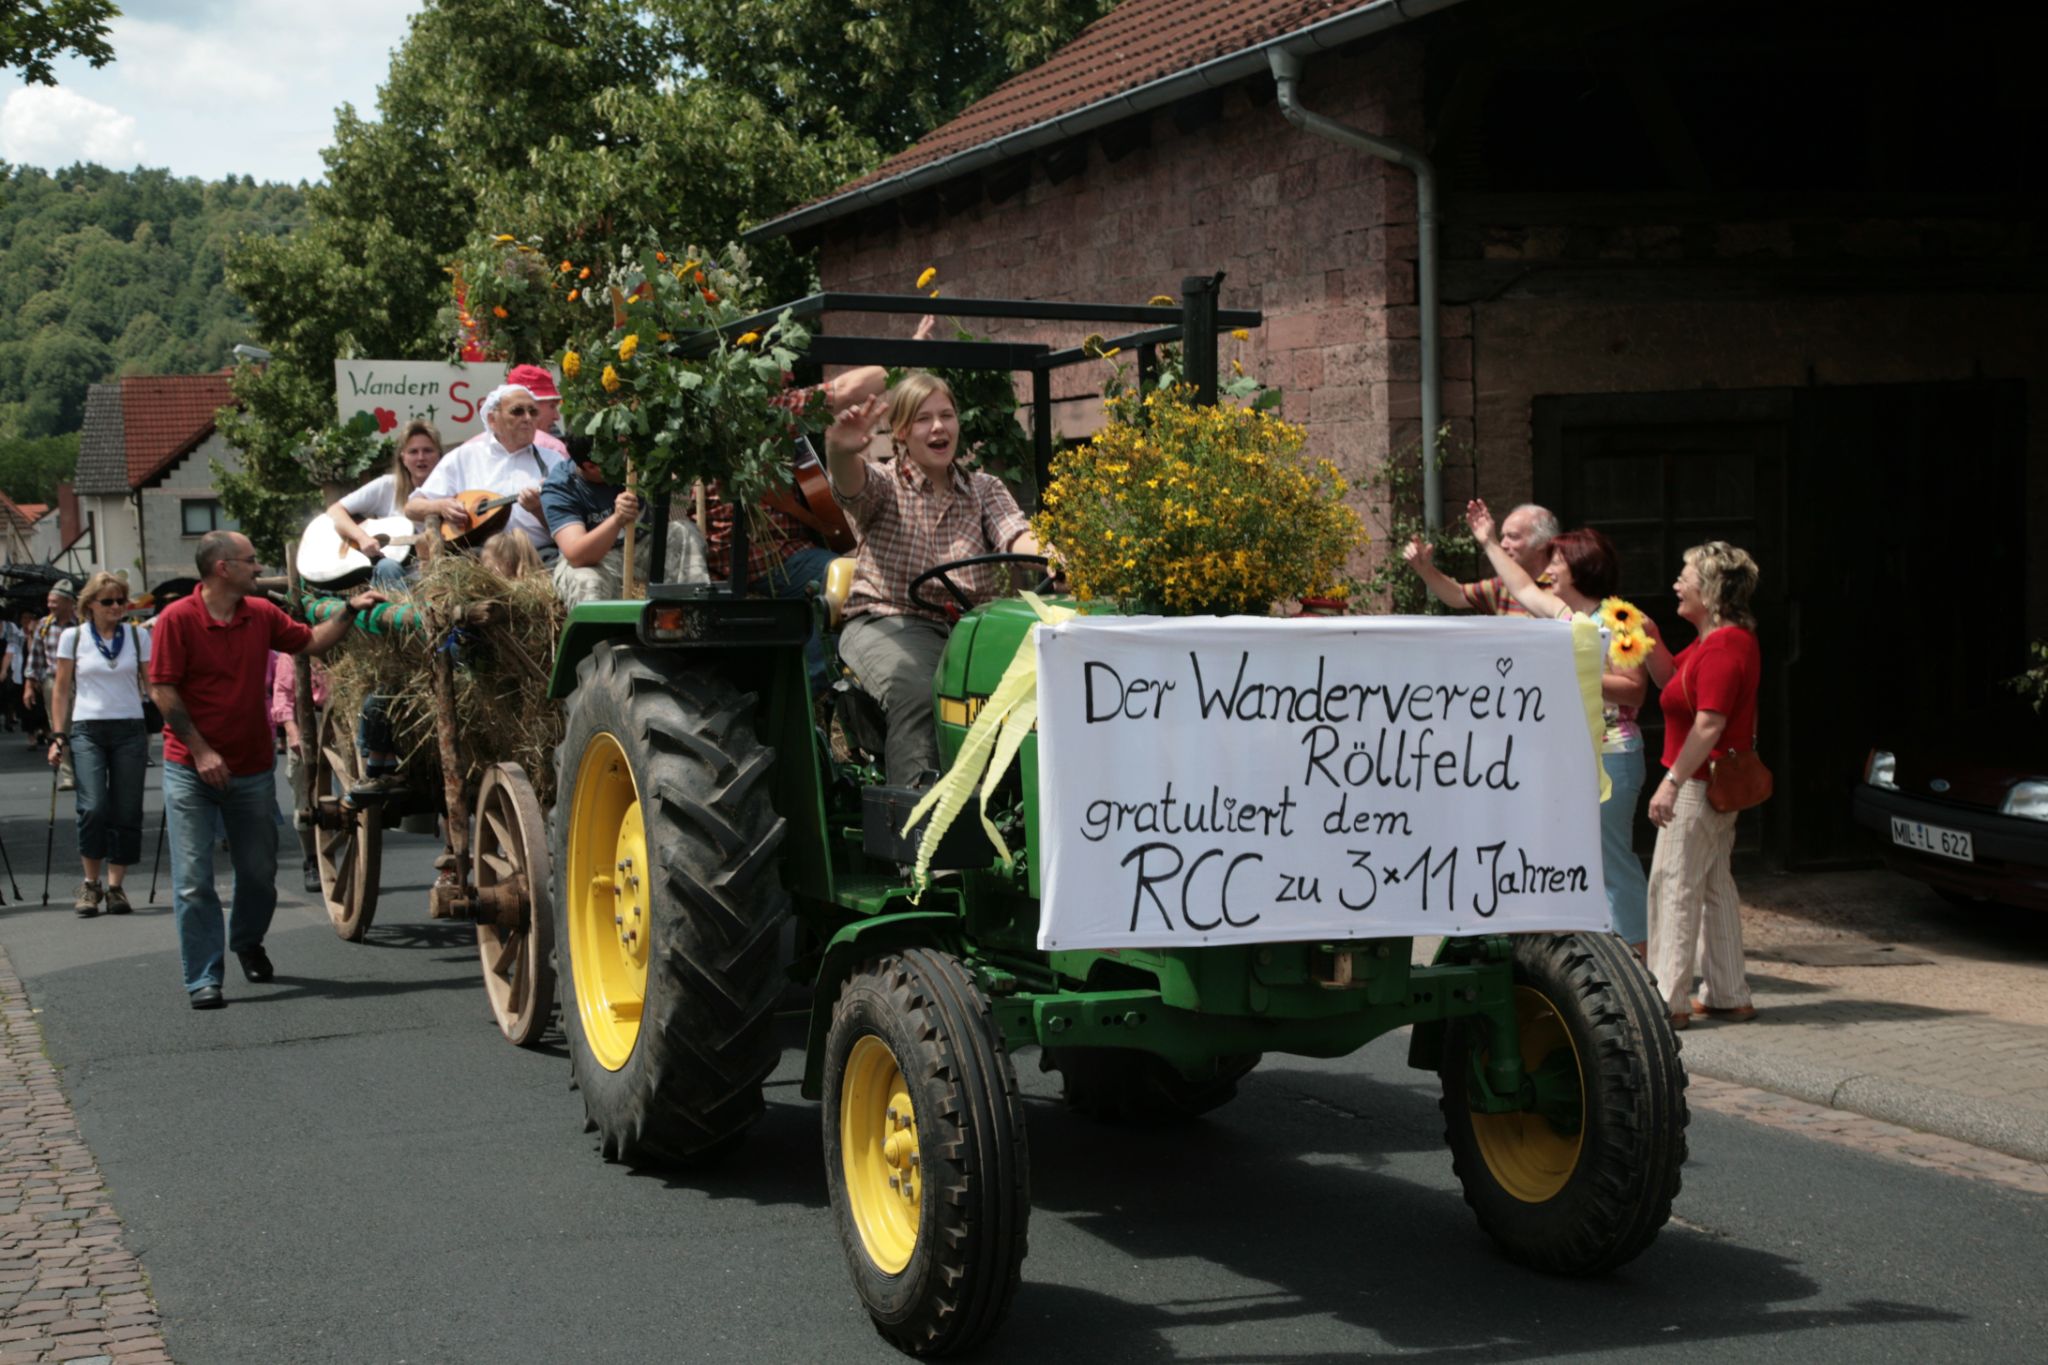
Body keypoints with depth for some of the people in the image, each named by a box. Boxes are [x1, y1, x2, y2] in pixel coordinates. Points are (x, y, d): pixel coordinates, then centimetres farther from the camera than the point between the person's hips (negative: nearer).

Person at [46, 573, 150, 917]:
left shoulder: (138, 637, 7)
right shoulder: (73, 637, 4)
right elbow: (62, 689, 8)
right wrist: (58, 735, 2)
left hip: (129, 732, 2)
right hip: (87, 730, -2)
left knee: (126, 811, -1)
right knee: (93, 807, -14)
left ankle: (115, 886, 8)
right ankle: (90, 884, 3)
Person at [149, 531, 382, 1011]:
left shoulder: (262, 614, 3)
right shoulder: (177, 619, -12)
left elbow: (313, 642, 14)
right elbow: (163, 690, -12)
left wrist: (350, 611, 2)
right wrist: (201, 751, -16)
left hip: (252, 768, 5)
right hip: (191, 770, -5)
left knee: (260, 872, 13)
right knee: (194, 880, -4)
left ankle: (248, 942, 40)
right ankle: (203, 980, 3)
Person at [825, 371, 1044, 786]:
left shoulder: (985, 489, 18)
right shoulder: (884, 484, 8)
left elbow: (1016, 535, -1)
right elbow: (850, 484, -16)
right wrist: (842, 452, -42)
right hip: (889, 620, -3)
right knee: (918, 695, -34)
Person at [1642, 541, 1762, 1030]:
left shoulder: (1724, 646, -20)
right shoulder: (1712, 640, 13)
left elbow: (1710, 724, -25)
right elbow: (1670, 679, 25)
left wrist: (1672, 781, -25)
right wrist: (1652, 643, 6)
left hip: (1702, 784, -11)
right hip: (1717, 783, 11)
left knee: (1674, 884, -7)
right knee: (1713, 884, 15)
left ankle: (1668, 1000, -5)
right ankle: (1728, 995, 21)